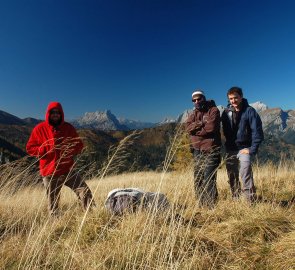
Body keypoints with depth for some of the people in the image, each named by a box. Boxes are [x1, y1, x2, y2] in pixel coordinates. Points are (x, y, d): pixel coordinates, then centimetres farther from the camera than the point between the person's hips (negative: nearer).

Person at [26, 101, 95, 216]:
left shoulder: (68, 128, 5)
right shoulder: (40, 129, -1)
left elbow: (79, 144, 12)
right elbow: (30, 148, 1)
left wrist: (71, 149, -10)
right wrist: (48, 148, -15)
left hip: (68, 170, 1)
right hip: (50, 172, -1)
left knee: (85, 192, -10)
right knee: (53, 204, 10)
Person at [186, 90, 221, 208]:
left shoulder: (213, 110, -3)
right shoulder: (193, 113, 15)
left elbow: (211, 127, -17)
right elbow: (188, 128, -2)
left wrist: (195, 130, -5)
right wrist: (201, 124, -16)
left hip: (210, 150, -7)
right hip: (197, 150, 7)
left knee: (208, 180, -9)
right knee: (198, 179, 12)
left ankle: (211, 206, 3)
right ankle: (201, 205, 25)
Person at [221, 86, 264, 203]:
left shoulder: (249, 111, -7)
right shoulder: (226, 112, 3)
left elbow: (257, 132, -10)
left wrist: (252, 149, -15)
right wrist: (227, 146, 5)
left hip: (244, 147, -4)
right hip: (230, 149, 4)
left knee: (245, 170, -22)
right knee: (232, 175, 9)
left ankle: (250, 200, -12)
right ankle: (236, 199, 24)